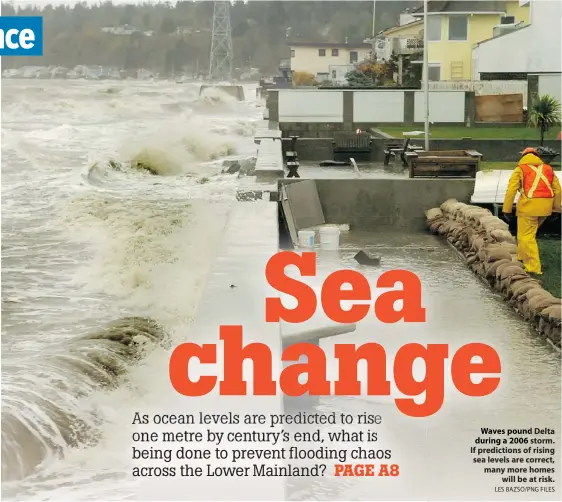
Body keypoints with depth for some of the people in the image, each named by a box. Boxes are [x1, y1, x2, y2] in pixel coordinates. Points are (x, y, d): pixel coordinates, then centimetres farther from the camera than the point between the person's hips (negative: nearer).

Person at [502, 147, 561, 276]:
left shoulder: (520, 169, 7)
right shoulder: (548, 169, 20)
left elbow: (511, 190, -3)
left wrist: (507, 210, -1)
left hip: (529, 205, -5)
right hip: (545, 207, 5)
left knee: (526, 236, 0)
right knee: (530, 233, 24)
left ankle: (534, 267, -5)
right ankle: (522, 257, 30)